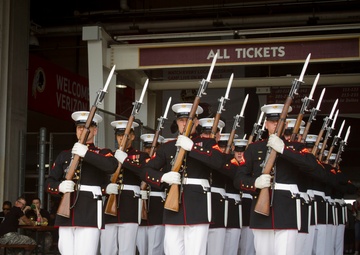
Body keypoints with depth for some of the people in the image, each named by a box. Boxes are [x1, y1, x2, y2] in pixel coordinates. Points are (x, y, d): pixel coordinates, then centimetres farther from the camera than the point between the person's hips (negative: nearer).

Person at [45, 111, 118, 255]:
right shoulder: (64, 155, 20)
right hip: (66, 212, 4)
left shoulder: (103, 153, 10)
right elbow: (49, 182, 14)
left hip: (90, 214, -4)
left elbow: (112, 166, -14)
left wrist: (86, 153, -16)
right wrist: (60, 187, -8)